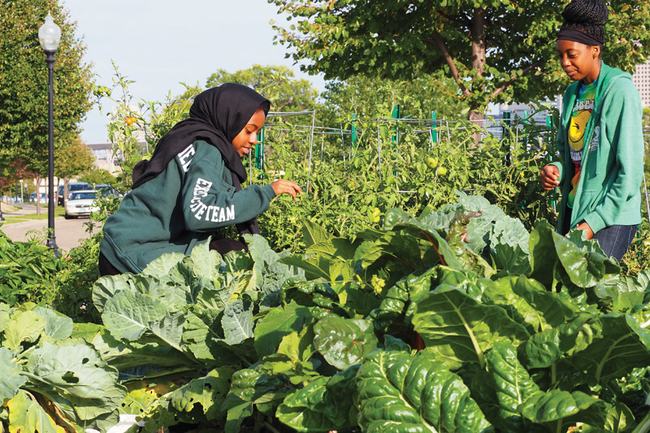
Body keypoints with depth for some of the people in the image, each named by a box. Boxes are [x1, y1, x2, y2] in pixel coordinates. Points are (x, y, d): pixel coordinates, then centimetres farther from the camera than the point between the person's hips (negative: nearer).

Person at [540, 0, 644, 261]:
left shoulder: (619, 90, -10)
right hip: (573, 210, 7)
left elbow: (630, 172, -15)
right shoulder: (573, 94, 13)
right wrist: (558, 170, 0)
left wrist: (594, 222, -17)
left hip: (612, 215, -7)